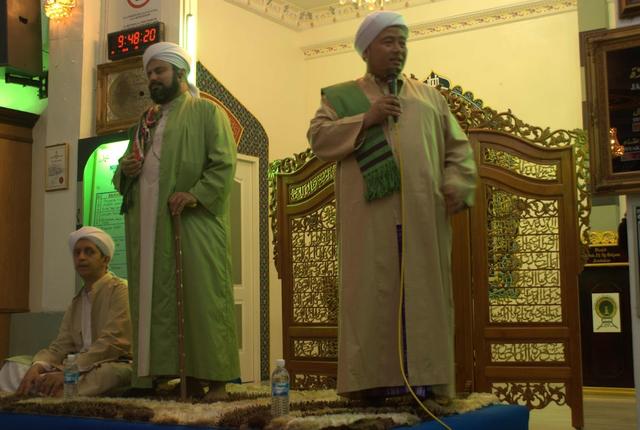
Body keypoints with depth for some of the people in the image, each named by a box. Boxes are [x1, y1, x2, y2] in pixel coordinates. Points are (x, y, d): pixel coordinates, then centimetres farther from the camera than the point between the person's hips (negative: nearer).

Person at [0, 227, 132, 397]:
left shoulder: (120, 289, -4)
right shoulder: (77, 302, 20)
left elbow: (113, 343, -16)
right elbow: (60, 346, 10)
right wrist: (36, 367, -12)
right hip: (79, 371, 7)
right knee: (14, 365, -1)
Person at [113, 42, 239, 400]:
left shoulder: (206, 112, 5)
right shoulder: (146, 121, 24)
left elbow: (224, 163, -6)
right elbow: (126, 172, 26)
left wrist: (196, 195, -20)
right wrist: (126, 171, 2)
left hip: (193, 219, -6)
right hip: (150, 222, 6)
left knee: (201, 294, -8)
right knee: (157, 297, 2)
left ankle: (214, 376, -5)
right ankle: (167, 369, 6)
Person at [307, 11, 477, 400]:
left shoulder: (431, 97, 21)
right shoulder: (342, 96, 15)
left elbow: (459, 147, 16)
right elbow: (318, 138, 1)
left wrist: (456, 187, -1)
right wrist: (366, 119, -9)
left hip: (424, 215, 3)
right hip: (370, 216, -2)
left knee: (423, 295, 1)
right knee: (374, 294, -4)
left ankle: (424, 380, 4)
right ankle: (375, 379, -1)